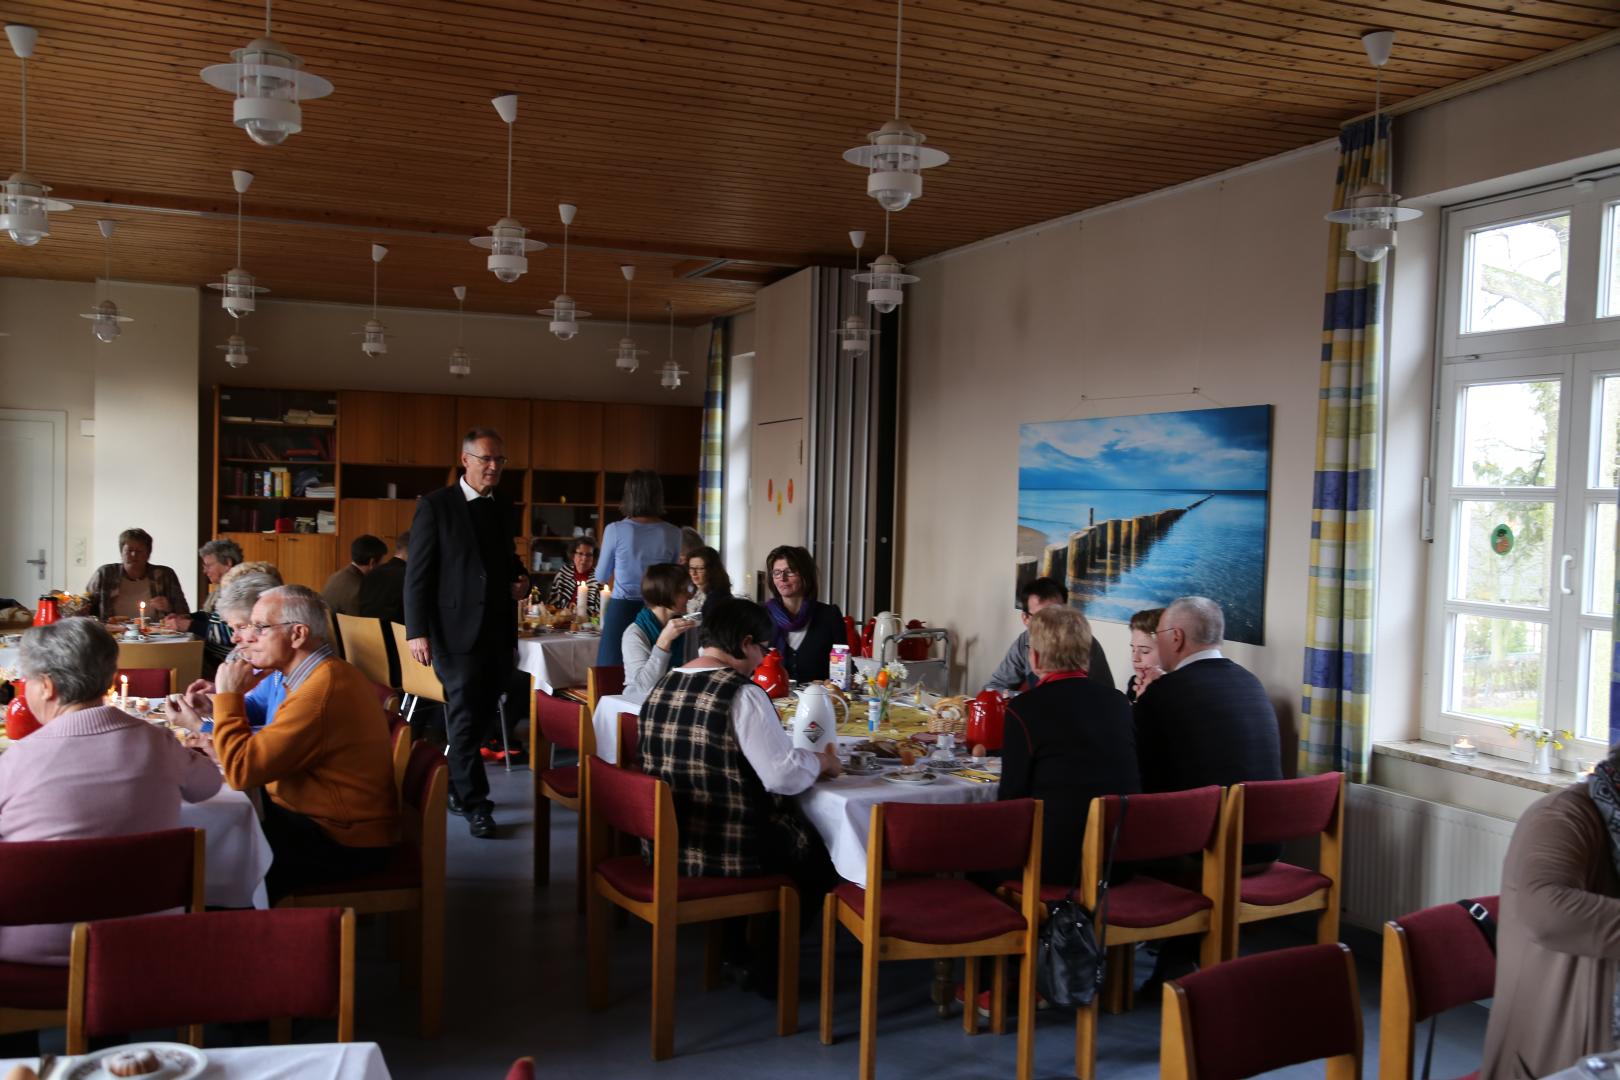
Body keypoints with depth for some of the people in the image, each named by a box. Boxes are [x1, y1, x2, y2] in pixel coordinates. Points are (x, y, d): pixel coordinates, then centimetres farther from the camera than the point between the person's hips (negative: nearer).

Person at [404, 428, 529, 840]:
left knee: (478, 719, 12)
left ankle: (455, 787, 27)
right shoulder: (436, 506, -4)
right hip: (457, 632, -6)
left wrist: (520, 578, 5)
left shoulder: (504, 509, 14)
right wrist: (417, 631, -12)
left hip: (498, 633, 6)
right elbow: (417, 573, -6)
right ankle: (476, 805, 5)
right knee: (465, 720, -2)